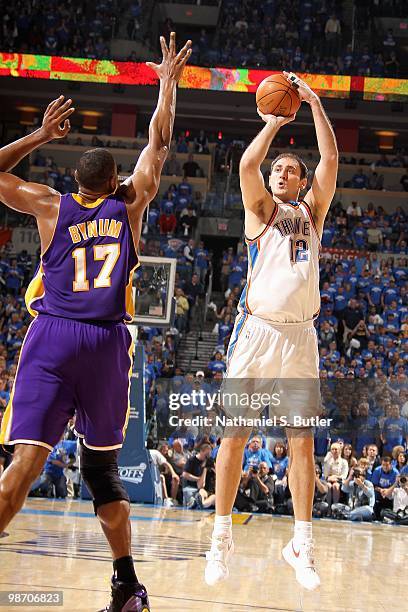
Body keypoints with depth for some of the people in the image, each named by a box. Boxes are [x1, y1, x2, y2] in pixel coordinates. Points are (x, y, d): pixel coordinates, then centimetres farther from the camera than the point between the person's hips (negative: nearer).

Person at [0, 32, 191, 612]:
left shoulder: (50, 205, 9)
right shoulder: (128, 204, 9)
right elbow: (159, 143, 20)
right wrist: (169, 82, 30)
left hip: (51, 338, -1)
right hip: (106, 344, 1)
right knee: (102, 467, 14)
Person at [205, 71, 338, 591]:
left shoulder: (312, 212, 15)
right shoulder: (261, 210, 9)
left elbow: (331, 161, 2)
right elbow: (247, 164, -10)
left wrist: (314, 102, 0)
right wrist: (276, 121, -2)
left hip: (299, 334, 2)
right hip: (257, 329, -2)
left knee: (302, 440, 2)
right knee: (234, 435, -2)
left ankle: (301, 544, 7)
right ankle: (221, 537, 6)